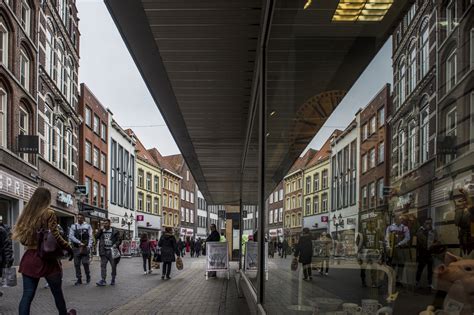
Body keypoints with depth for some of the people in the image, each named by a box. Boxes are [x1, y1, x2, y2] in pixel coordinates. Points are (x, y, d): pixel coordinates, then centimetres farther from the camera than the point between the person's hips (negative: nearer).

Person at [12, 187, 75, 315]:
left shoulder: (26, 214, 7)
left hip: (30, 258, 5)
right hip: (47, 258, -4)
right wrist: (68, 248, -3)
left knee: (27, 295, 3)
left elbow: (22, 238, 11)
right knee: (57, 292, 14)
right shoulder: (49, 213, -9)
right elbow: (55, 236, -15)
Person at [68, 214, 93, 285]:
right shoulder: (73, 226, 8)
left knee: (85, 263, -9)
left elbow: (90, 237, 3)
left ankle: (88, 276, 14)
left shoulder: (88, 226, 7)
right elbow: (71, 236, -3)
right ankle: (79, 279, 12)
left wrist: (89, 246, -10)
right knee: (77, 264, 2)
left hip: (85, 247, -2)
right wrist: (79, 242, -13)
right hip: (76, 248, 2)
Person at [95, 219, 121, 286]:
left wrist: (116, 244, -17)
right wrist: (101, 229, -5)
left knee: (113, 266, 5)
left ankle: (113, 280, 19)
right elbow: (97, 237, -1)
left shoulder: (115, 231, 3)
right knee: (103, 266, -7)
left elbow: (119, 240, 2)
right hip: (104, 251, 2)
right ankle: (103, 280, -9)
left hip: (112, 251, -2)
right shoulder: (101, 231, 12)